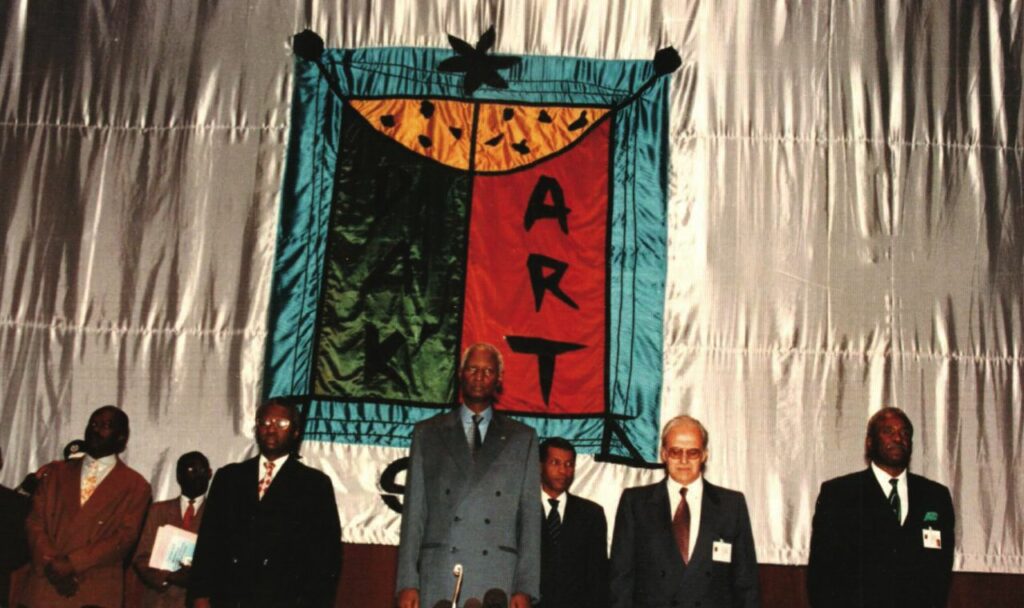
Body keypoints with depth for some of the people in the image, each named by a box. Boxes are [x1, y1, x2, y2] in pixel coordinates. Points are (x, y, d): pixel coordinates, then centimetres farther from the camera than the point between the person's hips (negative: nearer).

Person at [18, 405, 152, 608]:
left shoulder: (135, 486, 4)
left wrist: (72, 563, -13)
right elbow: (35, 522, 7)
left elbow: (125, 537, -4)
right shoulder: (57, 472, 15)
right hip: (45, 586, 3)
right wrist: (51, 563, -9)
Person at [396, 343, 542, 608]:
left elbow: (530, 515, 9)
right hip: (438, 575, 0)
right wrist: (408, 582, 1)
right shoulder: (427, 433, 14)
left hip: (497, 580, 0)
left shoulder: (522, 438, 14)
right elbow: (414, 510, 10)